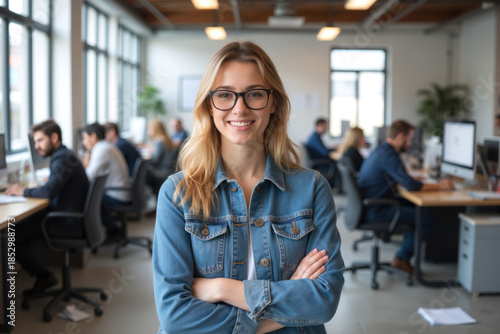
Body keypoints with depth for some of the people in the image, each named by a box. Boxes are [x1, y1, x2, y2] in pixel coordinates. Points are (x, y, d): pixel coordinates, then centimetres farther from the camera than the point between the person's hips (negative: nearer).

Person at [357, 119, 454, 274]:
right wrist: (439, 186, -11)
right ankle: (402, 259, 5)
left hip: (370, 204, 11)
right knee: (428, 219, -9)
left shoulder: (381, 150, 12)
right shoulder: (389, 155, -20)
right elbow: (411, 186, -23)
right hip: (376, 211, -11)